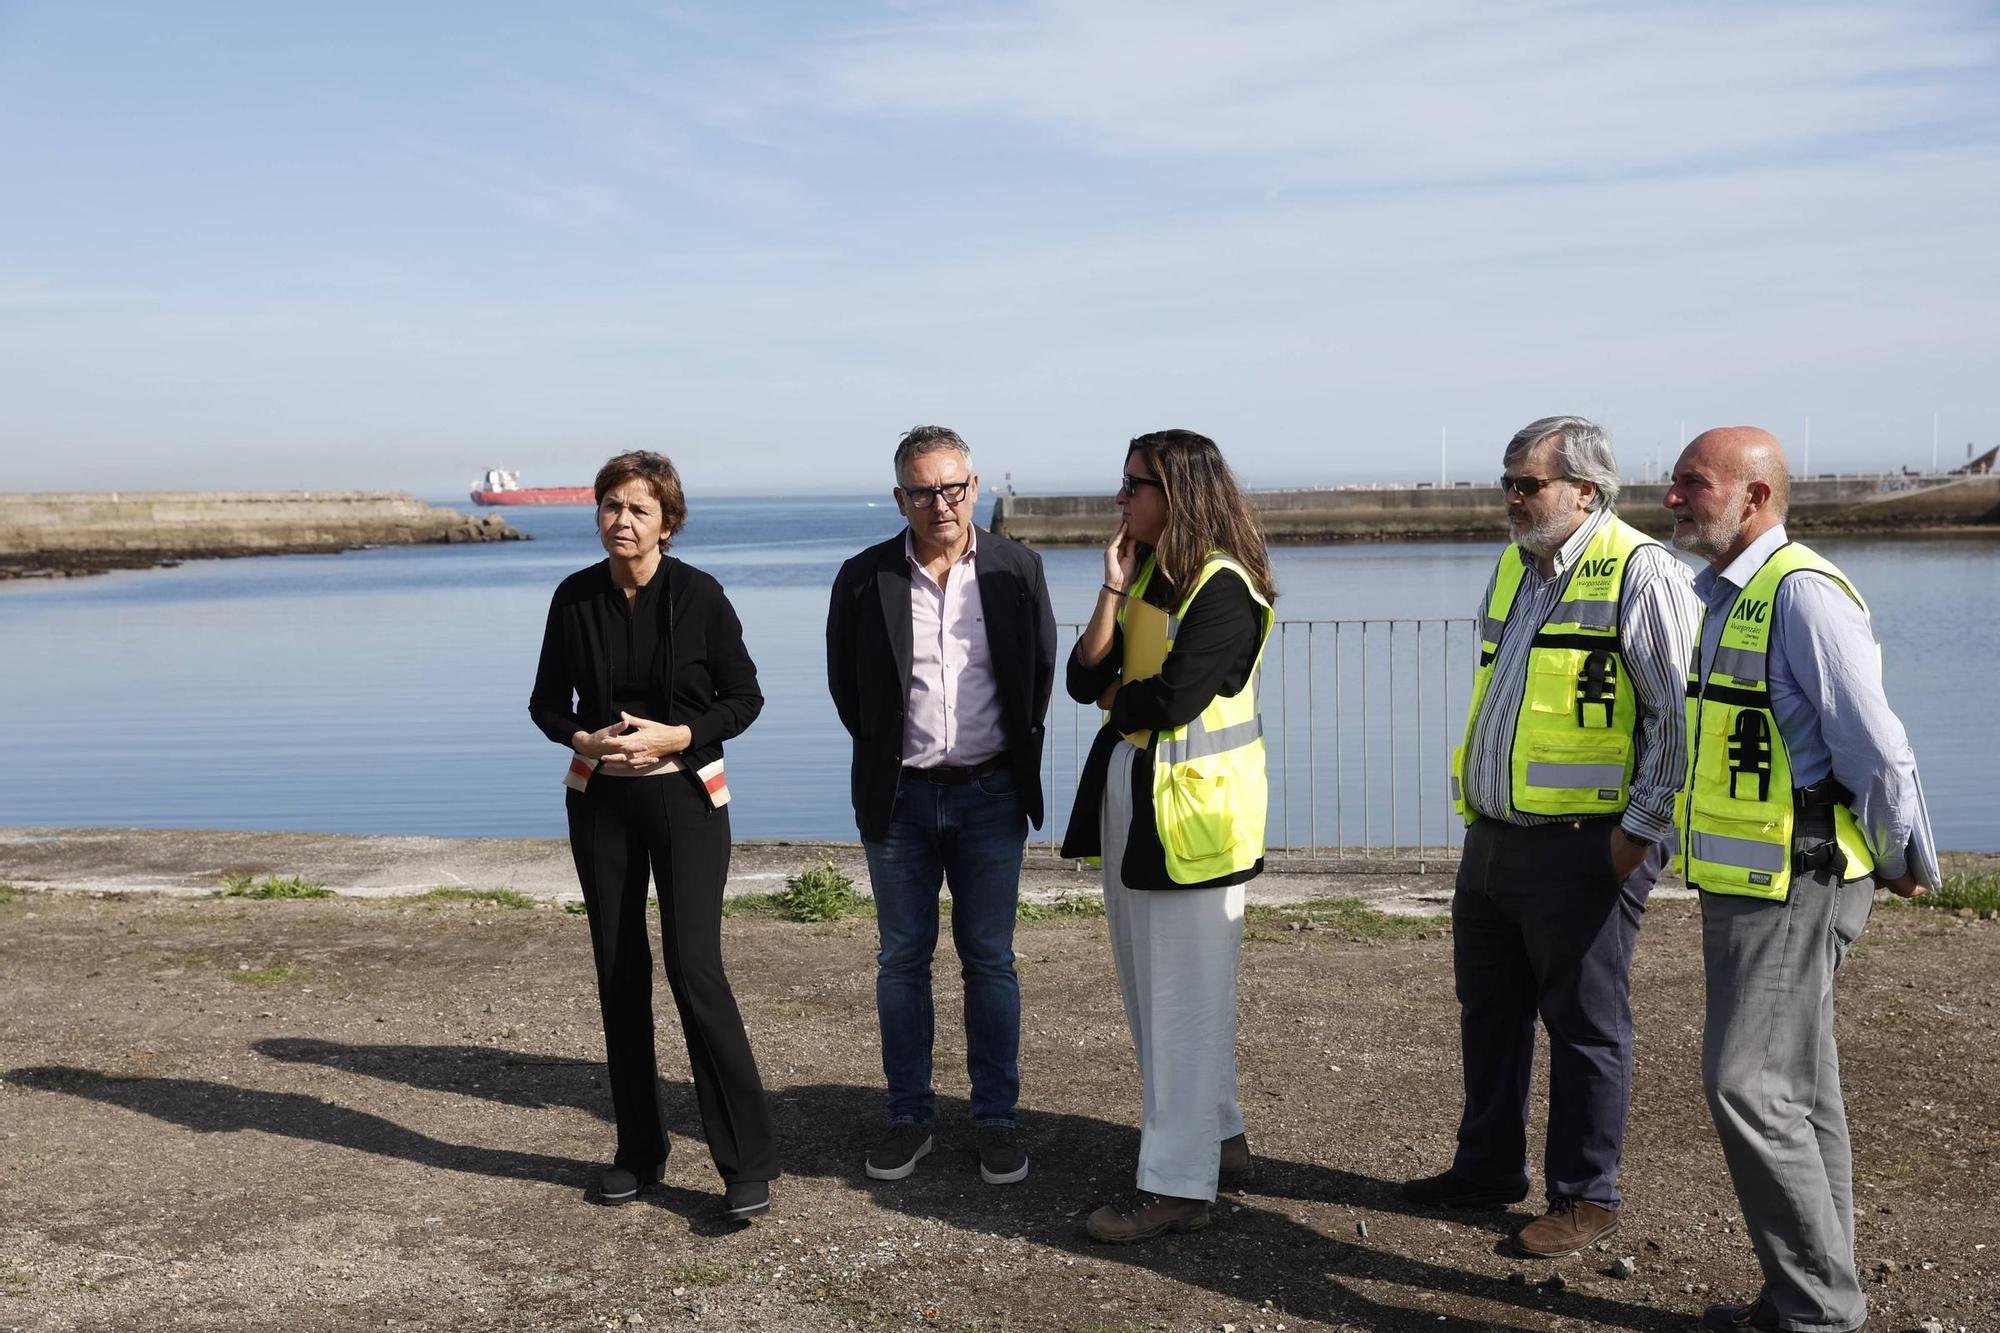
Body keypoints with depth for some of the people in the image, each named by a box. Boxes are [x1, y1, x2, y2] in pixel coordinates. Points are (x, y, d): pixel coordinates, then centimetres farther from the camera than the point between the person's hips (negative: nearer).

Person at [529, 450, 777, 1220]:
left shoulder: (698, 595, -9)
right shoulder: (575, 598, 0)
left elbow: (744, 696, -3)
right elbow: (547, 701, 8)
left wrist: (675, 736, -18)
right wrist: (583, 738, -12)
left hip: (685, 793, -3)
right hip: (599, 798, 4)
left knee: (693, 967, -11)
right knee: (619, 972, 7)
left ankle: (748, 1162, -2)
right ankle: (639, 1150, 21)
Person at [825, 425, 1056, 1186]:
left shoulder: (1016, 569, -2)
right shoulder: (864, 579, -4)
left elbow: (1042, 668, 9)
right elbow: (844, 683, 7)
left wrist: (1013, 750, 8)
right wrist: (886, 755, 7)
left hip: (990, 794, 0)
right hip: (900, 799, 0)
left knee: (989, 959, 7)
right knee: (902, 959, 9)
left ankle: (996, 1118, 19)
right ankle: (909, 1116, 22)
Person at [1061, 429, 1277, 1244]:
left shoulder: (1224, 586, -13)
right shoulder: (1143, 573, 12)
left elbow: (1172, 698, -22)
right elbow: (1085, 678, 4)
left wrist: (1115, 699, -2)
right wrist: (1113, 590, -5)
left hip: (1193, 809, -9)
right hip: (1128, 793, 9)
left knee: (1183, 998, -3)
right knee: (1149, 987, 17)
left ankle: (1179, 1185, 5)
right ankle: (1217, 1134, 32)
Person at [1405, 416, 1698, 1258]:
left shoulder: (1641, 573, -11)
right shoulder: (1512, 569, 14)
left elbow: (1680, 712, -15)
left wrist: (1643, 827, -15)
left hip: (1584, 849, -8)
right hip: (1493, 841, 8)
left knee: (1585, 1028, 4)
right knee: (1488, 1012, 17)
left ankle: (1586, 1198, 18)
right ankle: (1487, 1166, 33)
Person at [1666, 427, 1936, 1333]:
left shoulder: (1801, 593, -17)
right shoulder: (1718, 596, 13)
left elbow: (1878, 749, -17)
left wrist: (1907, 866, -5)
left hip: (1792, 889, -10)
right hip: (1741, 886, 10)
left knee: (1749, 1085, -8)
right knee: (1797, 1092, 15)